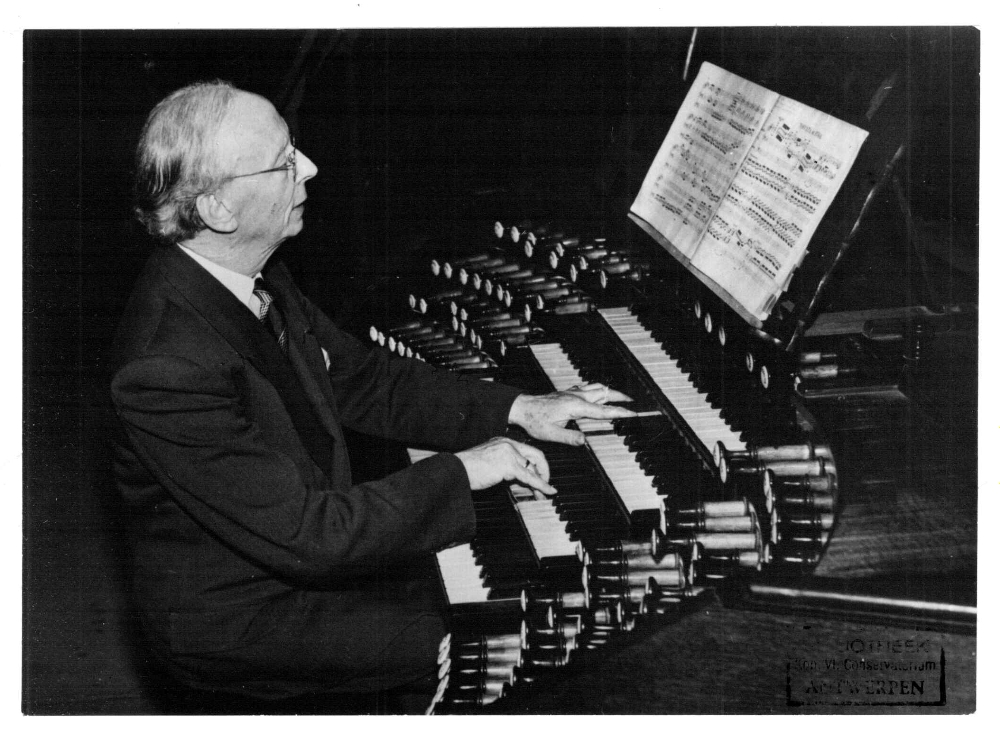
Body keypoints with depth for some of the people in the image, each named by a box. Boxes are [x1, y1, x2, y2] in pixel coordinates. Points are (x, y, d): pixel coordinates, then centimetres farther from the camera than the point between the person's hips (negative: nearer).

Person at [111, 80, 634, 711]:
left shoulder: (253, 275, -4)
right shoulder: (170, 368, -34)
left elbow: (364, 380, 9)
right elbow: (307, 538, -31)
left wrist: (515, 409, 1)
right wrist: (460, 473, -21)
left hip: (309, 539, 9)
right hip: (235, 622, -8)